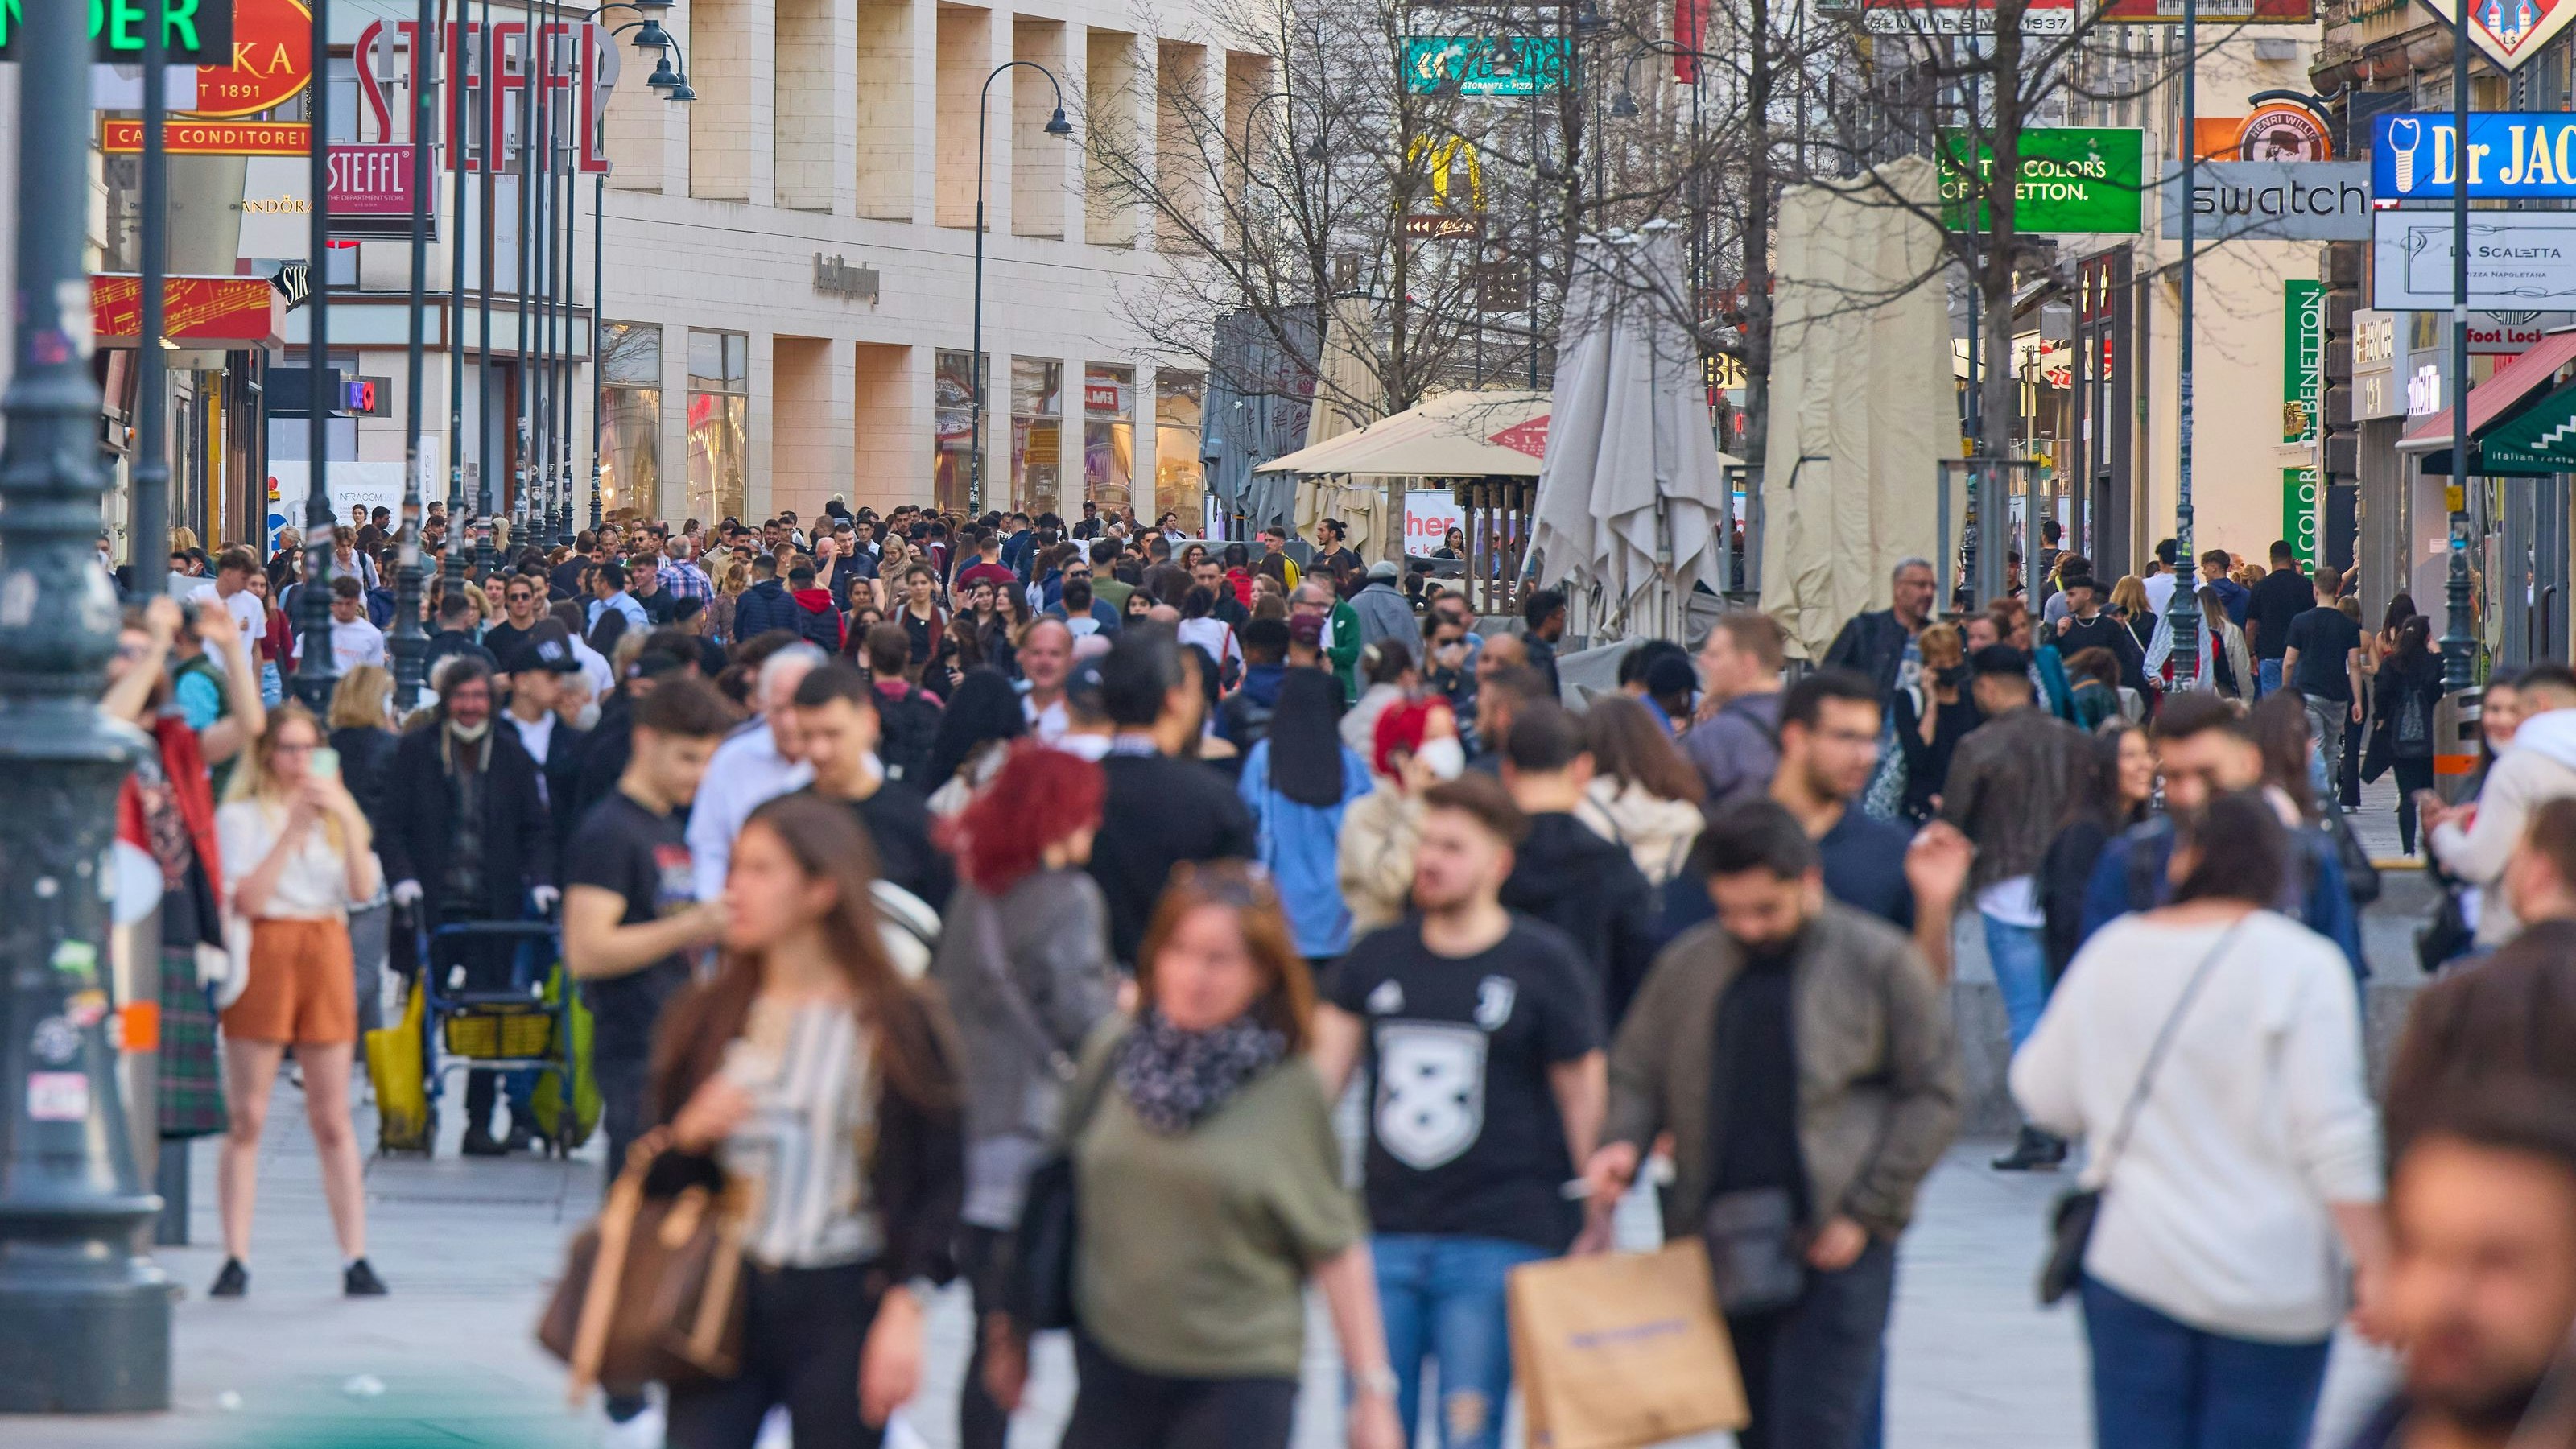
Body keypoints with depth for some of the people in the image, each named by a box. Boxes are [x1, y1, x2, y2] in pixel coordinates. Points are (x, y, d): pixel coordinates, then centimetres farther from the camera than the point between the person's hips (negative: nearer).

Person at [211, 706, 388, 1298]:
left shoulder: (334, 812, 16)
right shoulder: (241, 816, 4)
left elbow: (365, 888, 1)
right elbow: (246, 898, -10)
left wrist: (347, 820, -10)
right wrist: (294, 831, -11)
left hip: (327, 951, 3)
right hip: (264, 953, -3)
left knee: (332, 1117, 2)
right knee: (248, 1116, -4)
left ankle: (355, 1259, 0)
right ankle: (235, 1260, -3)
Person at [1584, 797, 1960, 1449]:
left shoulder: (1880, 962, -2)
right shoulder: (1688, 965, 8)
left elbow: (1931, 1096, 0)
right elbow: (1636, 1072, 17)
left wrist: (1862, 1213, -7)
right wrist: (1623, 1142, -6)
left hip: (1838, 1248, -4)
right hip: (1720, 1244, 4)